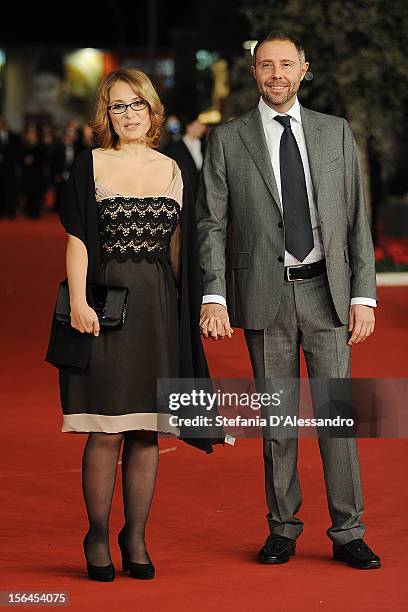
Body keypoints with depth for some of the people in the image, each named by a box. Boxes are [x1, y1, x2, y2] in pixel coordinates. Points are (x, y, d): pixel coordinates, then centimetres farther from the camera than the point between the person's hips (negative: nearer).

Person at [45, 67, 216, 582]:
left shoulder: (172, 170, 12)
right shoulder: (90, 165, 2)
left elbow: (179, 249, 14)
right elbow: (77, 239, -4)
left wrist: (182, 307, 9)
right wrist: (78, 300, -15)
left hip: (159, 309, 3)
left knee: (147, 431, 6)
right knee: (106, 432, -4)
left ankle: (135, 536, 16)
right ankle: (98, 536, 9)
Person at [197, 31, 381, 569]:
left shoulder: (336, 132, 8)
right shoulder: (227, 140, 4)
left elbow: (357, 219, 6)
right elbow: (211, 225, 1)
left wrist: (364, 295, -1)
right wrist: (214, 297, -11)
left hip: (327, 289, 1)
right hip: (265, 294, 0)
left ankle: (348, 533, 5)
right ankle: (283, 528, 17)